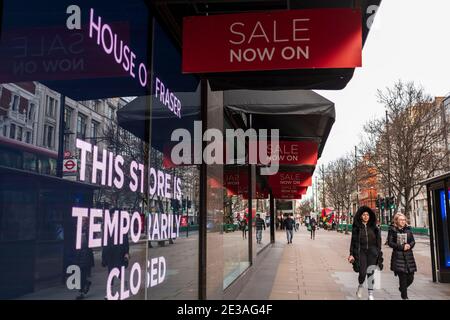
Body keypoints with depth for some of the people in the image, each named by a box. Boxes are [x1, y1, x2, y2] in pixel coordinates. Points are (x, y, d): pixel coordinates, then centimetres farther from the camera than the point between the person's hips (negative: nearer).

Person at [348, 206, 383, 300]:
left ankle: (371, 294, 12)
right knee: (362, 273, -10)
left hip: (372, 252, 2)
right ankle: (360, 286, 22)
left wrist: (379, 253, 6)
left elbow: (378, 241, 10)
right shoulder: (356, 227, 1)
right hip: (361, 252, -2)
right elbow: (353, 241, 1)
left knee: (370, 273, 2)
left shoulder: (373, 227, 7)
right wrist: (351, 254, -3)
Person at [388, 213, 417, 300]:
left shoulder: (408, 229, 11)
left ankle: (402, 288, 33)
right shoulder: (392, 230, -1)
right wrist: (401, 247, -14)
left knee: (410, 277, 4)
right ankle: (404, 297, 5)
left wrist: (409, 245, -11)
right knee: (402, 277, -6)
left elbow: (413, 241, 12)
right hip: (398, 256, -4)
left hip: (408, 255, 4)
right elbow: (390, 242, -5)